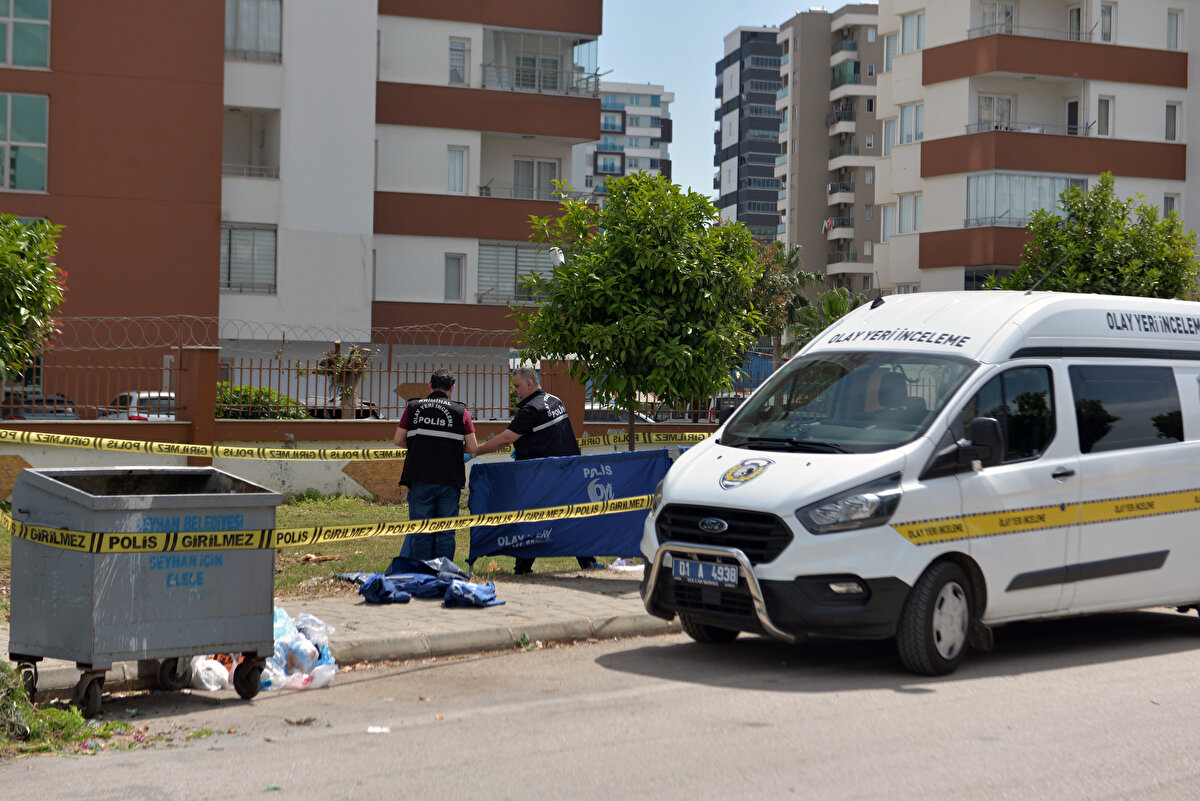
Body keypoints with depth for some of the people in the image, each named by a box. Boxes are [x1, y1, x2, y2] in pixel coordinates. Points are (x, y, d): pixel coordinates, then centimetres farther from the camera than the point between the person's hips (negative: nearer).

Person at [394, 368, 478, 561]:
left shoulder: (413, 408, 5)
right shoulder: (460, 411, 1)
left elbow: (398, 440, 5)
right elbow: (472, 448, -1)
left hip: (419, 478, 1)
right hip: (449, 480, -1)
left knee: (421, 531, 7)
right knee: (446, 533, 6)